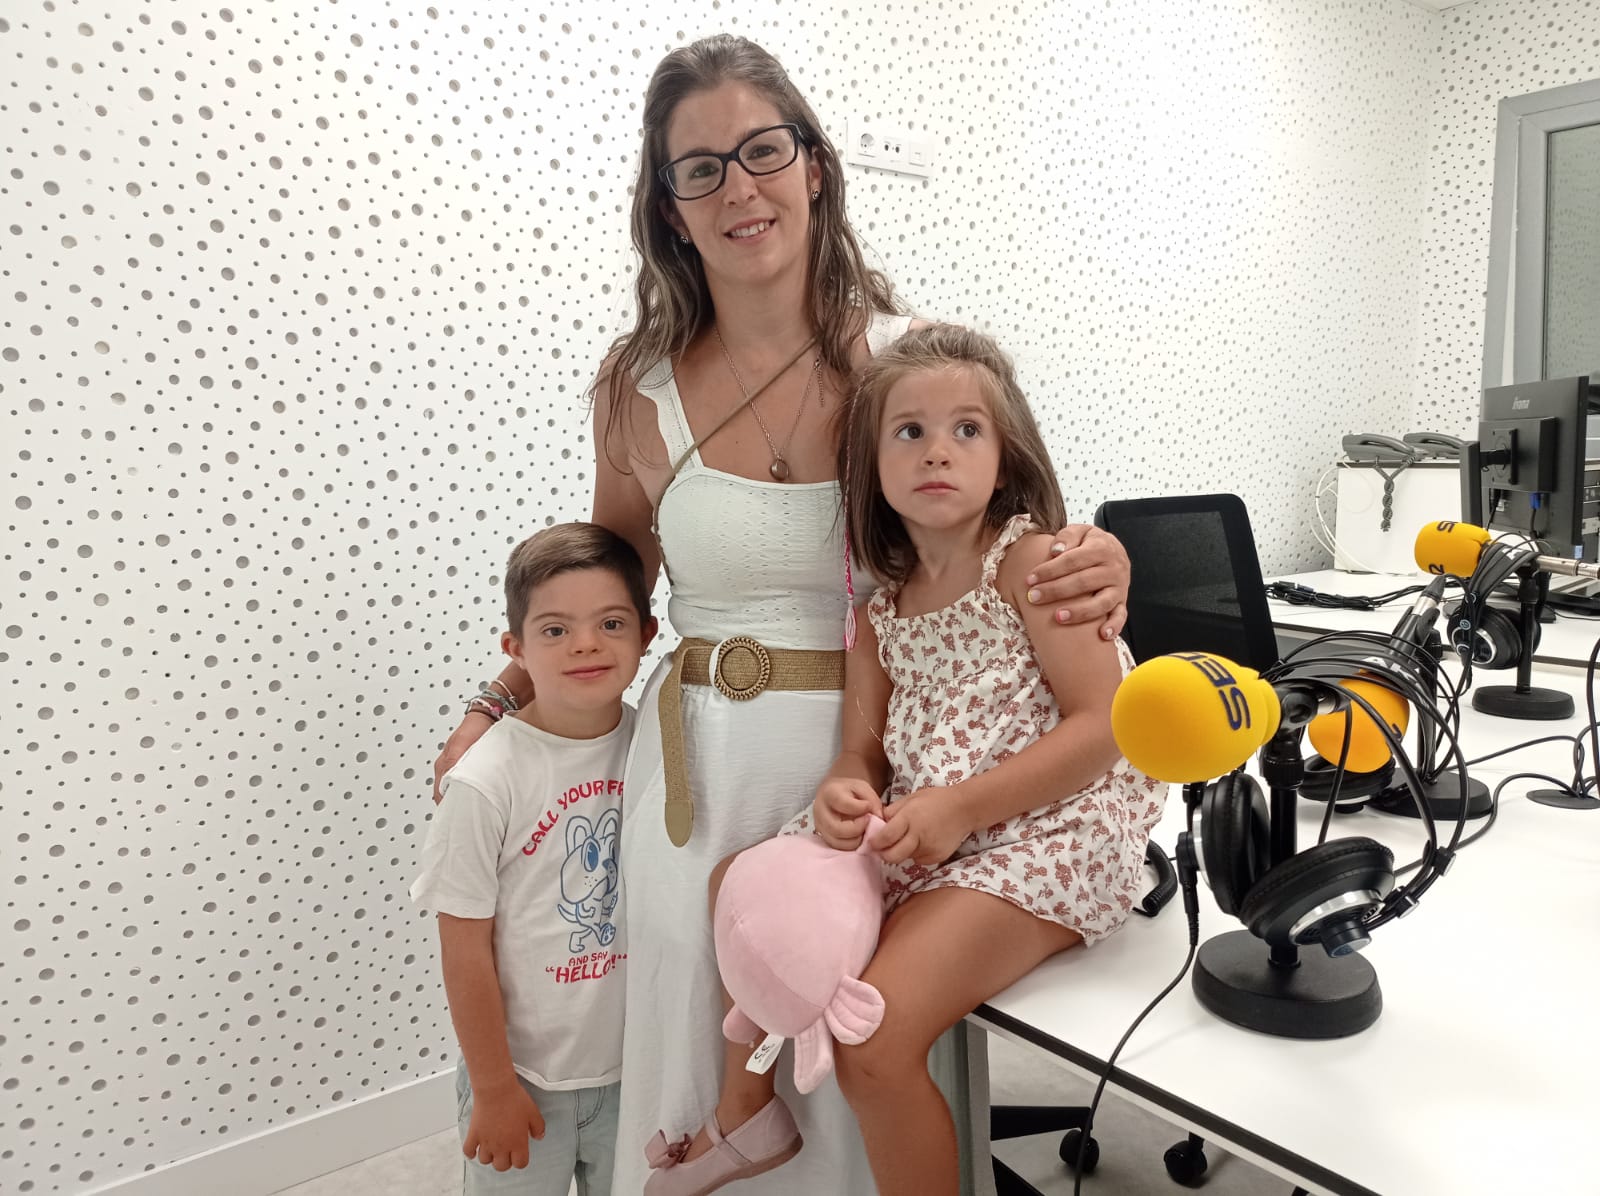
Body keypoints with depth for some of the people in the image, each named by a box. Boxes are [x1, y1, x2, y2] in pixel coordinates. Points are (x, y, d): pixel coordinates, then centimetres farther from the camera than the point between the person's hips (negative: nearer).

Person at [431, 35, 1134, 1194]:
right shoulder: (638, 386, 0)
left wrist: (1091, 572, -15)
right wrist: (497, 704, 10)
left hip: (877, 761, -1)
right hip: (702, 769, 1)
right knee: (702, 1068, 13)